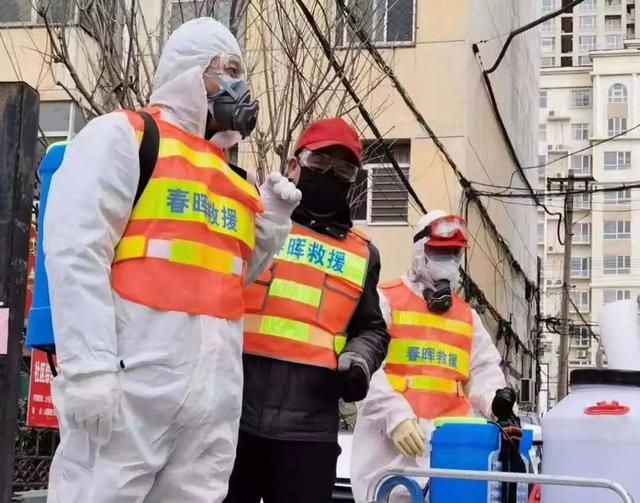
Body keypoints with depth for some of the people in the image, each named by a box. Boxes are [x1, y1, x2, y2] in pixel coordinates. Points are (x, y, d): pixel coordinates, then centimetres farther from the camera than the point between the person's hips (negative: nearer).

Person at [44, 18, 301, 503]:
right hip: (135, 373, -7)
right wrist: (89, 367, -20)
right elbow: (75, 251, -11)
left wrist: (271, 224, 12)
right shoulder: (123, 134, 2)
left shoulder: (228, 176, 23)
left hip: (217, 387, 7)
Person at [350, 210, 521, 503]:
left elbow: (484, 370, 17)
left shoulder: (467, 315, 25)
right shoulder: (385, 300, 7)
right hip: (392, 433, -5)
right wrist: (395, 414, -19)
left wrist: (496, 401, -7)